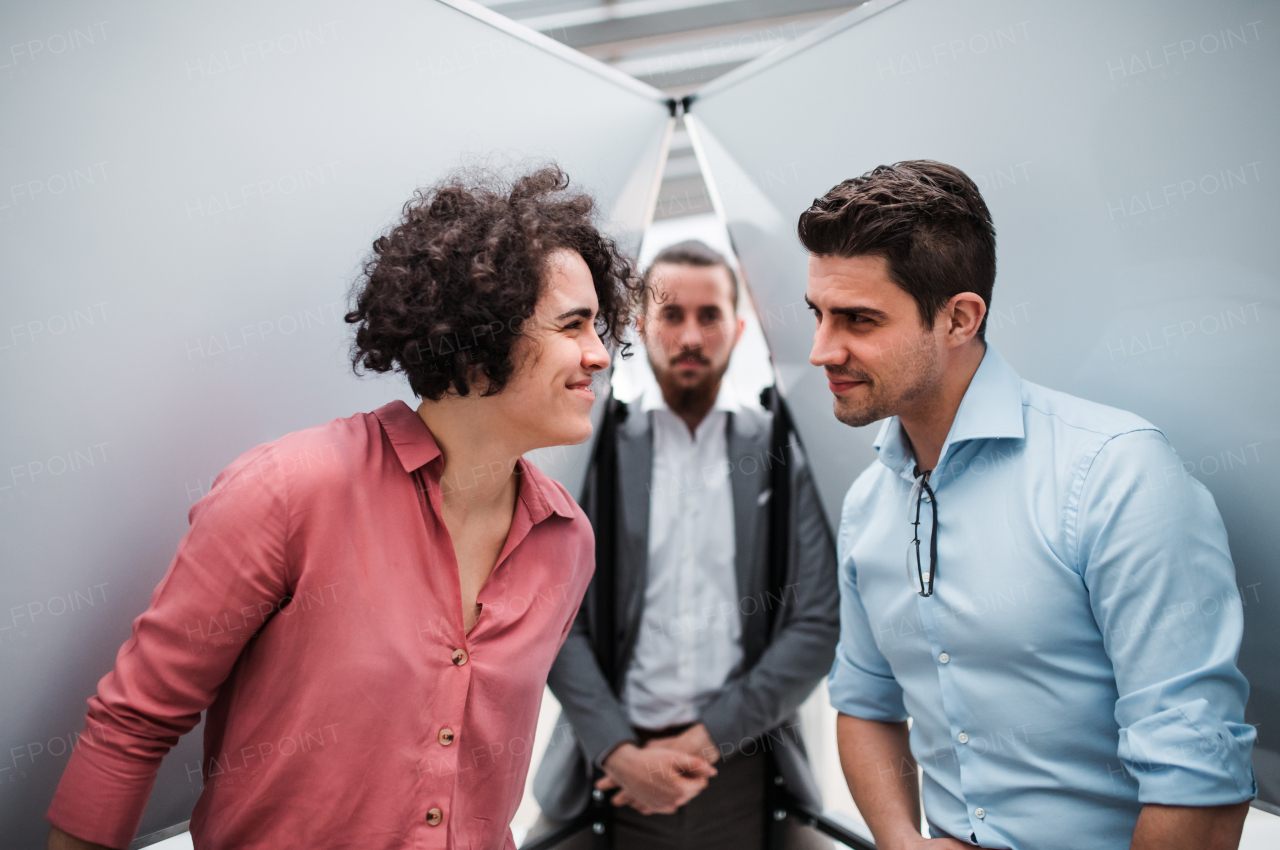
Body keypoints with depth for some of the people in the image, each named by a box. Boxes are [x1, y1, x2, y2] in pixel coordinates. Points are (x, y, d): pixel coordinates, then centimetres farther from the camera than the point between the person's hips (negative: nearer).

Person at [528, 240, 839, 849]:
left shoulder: (783, 455, 2)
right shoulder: (592, 451, 1)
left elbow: (818, 623, -2)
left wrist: (708, 739, -8)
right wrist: (618, 752, -12)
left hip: (745, 770, 1)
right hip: (613, 771, 0)